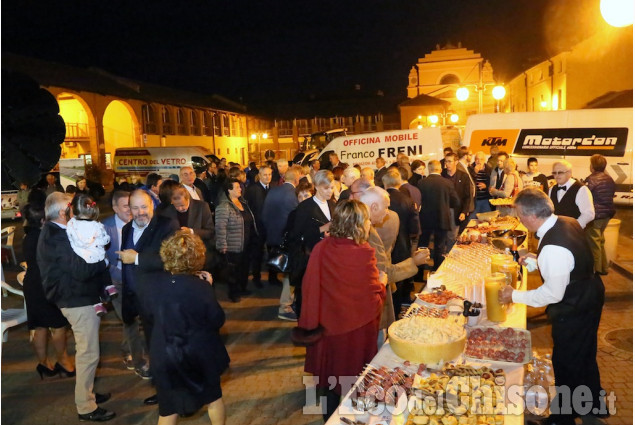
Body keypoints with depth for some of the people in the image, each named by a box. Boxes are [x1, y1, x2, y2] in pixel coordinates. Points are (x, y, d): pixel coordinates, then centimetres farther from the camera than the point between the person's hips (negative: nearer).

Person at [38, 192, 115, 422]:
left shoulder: (54, 233, 10)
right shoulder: (57, 237, -22)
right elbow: (82, 269, -28)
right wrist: (104, 259, -13)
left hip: (77, 298, 11)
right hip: (79, 301, -11)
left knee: (84, 351, 22)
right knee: (89, 353, -2)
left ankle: (86, 393, 36)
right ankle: (85, 407, 10)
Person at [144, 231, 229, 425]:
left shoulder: (154, 282, -12)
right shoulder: (200, 287, -23)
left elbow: (152, 314, 5)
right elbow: (218, 321, -12)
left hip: (165, 355, 2)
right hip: (200, 353, -2)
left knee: (168, 408, 18)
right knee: (213, 396, 24)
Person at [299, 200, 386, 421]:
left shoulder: (321, 248, -12)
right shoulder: (364, 254, -25)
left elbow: (308, 285, -4)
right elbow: (374, 299, -20)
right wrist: (381, 282, -2)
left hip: (327, 324, 5)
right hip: (356, 328, -4)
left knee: (330, 371, 24)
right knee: (354, 378, 18)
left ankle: (330, 415, 43)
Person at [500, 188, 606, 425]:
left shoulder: (553, 248, -36)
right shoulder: (567, 222, -7)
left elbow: (553, 294, -27)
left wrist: (515, 296, -17)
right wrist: (537, 260, 3)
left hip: (573, 311, -9)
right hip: (589, 297, 9)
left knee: (566, 364, 12)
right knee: (585, 355, 29)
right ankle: (593, 403, 53)